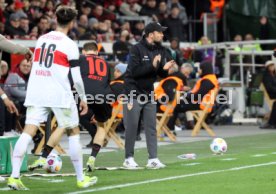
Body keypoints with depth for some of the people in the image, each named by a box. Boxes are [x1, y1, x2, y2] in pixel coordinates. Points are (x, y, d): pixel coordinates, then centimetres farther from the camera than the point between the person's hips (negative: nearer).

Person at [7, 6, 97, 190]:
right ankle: (81, 179, 15)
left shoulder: (41, 39, 13)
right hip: (60, 94, -4)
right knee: (74, 132, 11)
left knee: (28, 131, -4)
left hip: (36, 92, 4)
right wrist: (83, 98, 7)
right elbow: (76, 78, -4)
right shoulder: (70, 45, -3)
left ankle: (14, 176, -16)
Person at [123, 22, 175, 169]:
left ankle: (153, 159, 2)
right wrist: (152, 65, -32)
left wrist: (165, 69, -15)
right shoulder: (137, 49, -14)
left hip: (149, 93, 6)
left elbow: (162, 74, 8)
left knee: (151, 127, 2)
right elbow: (134, 71, -23)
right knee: (132, 127, -1)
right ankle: (128, 158, 9)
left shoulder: (160, 50, 5)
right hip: (134, 93, -6)